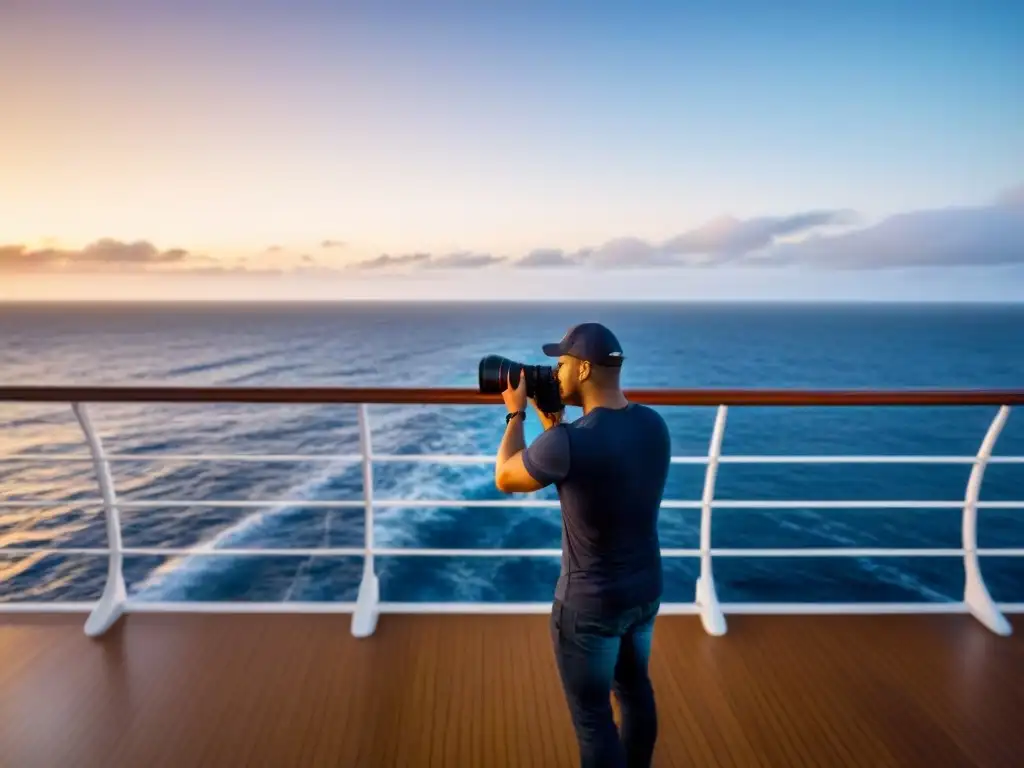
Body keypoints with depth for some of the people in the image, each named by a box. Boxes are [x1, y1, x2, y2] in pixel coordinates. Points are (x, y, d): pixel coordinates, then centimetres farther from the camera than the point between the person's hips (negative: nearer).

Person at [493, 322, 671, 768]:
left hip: (590, 605, -7)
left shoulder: (568, 443, -29)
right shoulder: (653, 424, -6)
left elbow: (504, 478, -10)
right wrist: (552, 420, 7)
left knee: (592, 717, 13)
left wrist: (516, 413, 1)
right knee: (635, 688, 28)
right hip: (647, 589, 8)